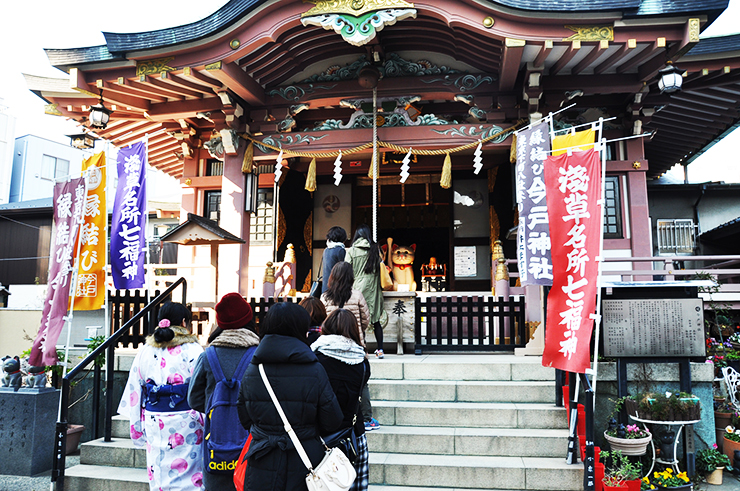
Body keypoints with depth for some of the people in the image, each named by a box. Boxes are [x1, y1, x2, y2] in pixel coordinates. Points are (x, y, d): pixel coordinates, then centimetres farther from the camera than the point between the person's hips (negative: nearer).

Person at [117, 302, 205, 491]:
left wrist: (138, 430, 18)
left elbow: (134, 394, 9)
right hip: (185, 424, -4)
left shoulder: (145, 351, 5)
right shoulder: (192, 351, -9)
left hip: (154, 424, 5)